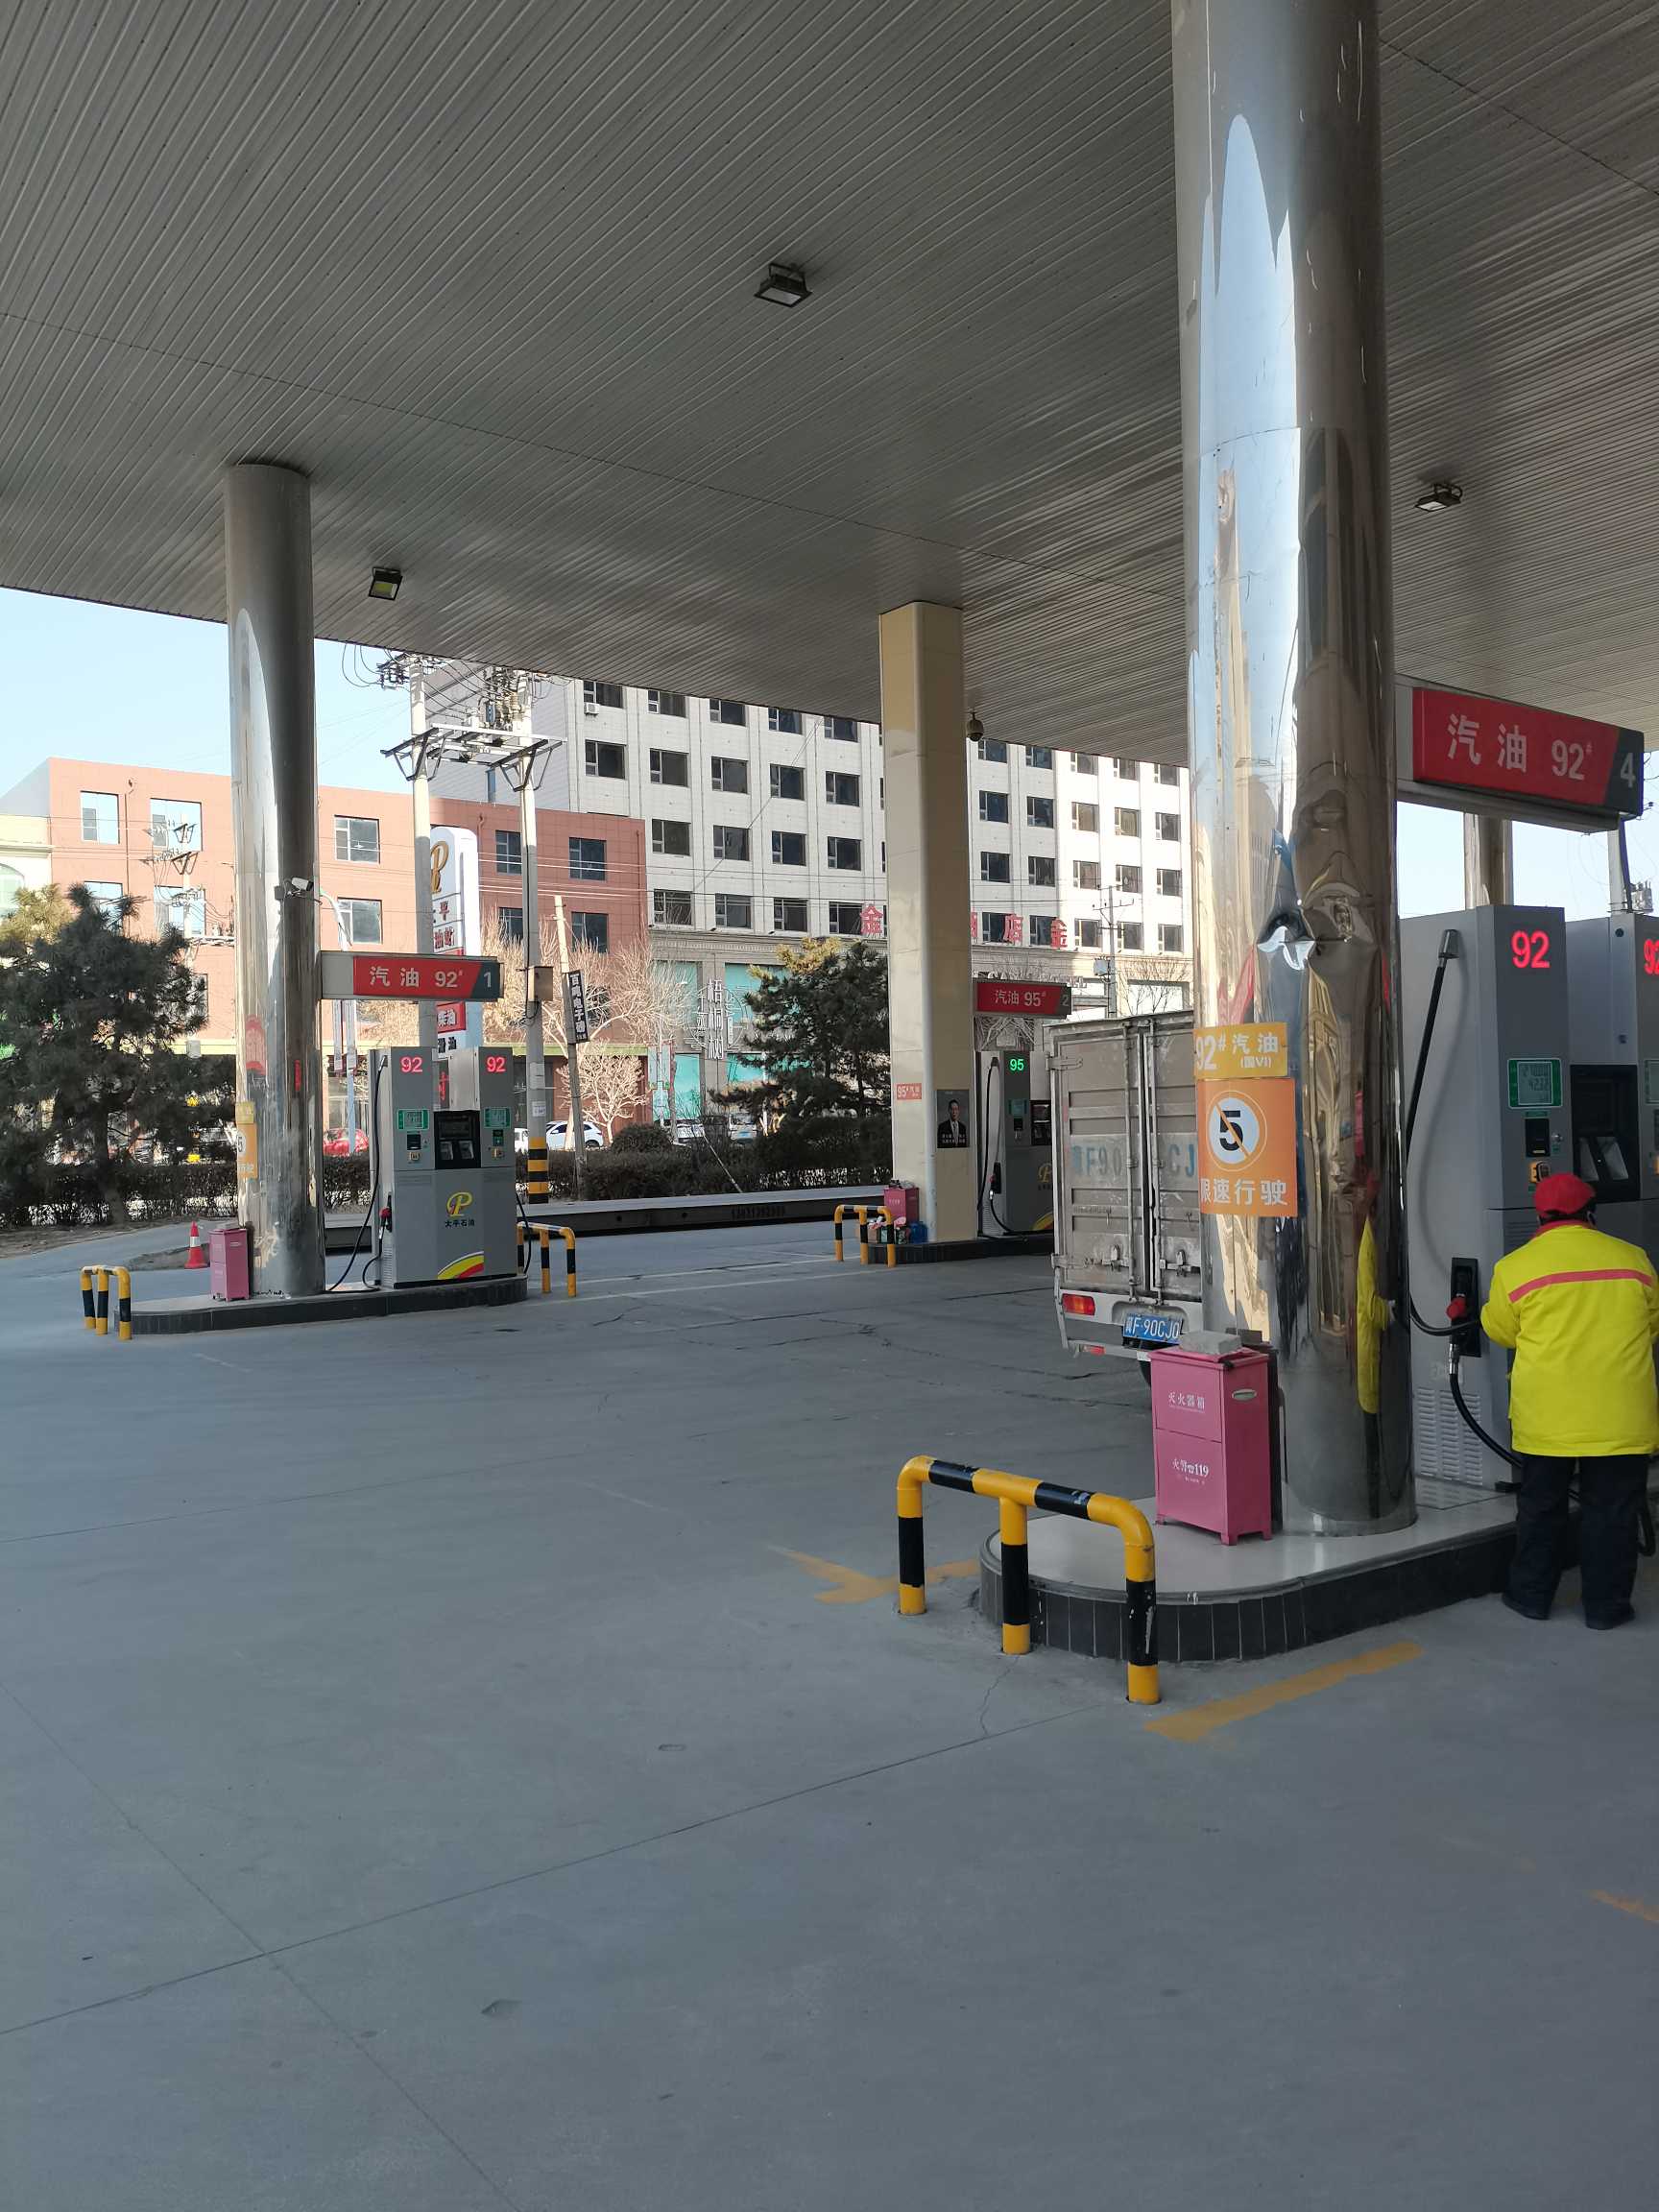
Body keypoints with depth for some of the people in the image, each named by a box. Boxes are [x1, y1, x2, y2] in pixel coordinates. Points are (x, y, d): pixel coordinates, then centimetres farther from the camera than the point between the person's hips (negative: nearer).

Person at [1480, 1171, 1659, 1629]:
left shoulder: (1515, 1267, -7)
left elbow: (1499, 1330, 7)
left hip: (1545, 1417, 0)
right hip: (1619, 1418, 1)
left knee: (1540, 1507, 14)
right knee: (1610, 1511, 11)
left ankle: (1532, 1595, 23)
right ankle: (1606, 1604, 18)